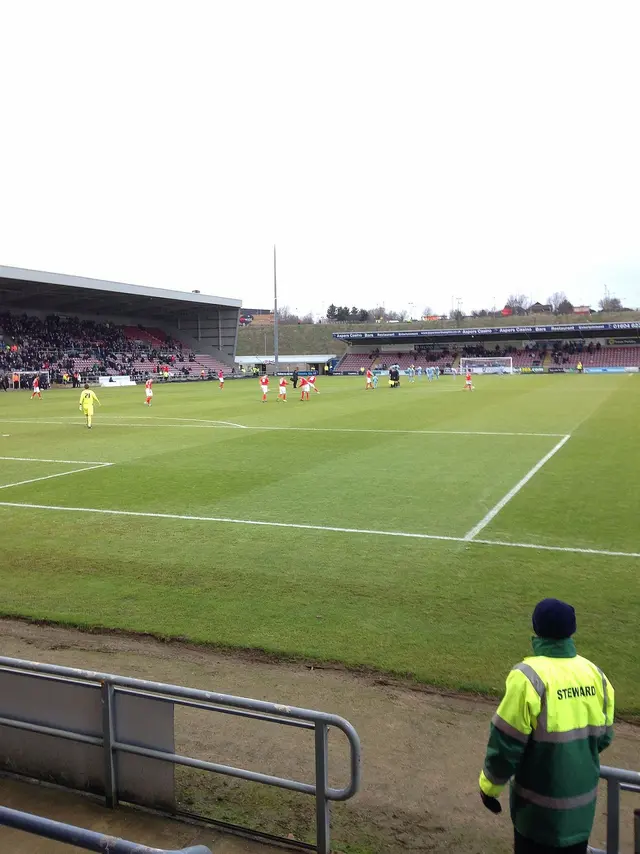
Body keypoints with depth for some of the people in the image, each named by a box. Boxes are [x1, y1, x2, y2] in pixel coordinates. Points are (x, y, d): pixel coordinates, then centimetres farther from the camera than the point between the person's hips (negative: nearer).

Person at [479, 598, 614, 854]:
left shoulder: (529, 676, -22)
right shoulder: (594, 673, -5)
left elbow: (506, 742, -17)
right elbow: (603, 736, 7)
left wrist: (490, 785, -2)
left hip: (540, 804, -5)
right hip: (583, 800, 5)